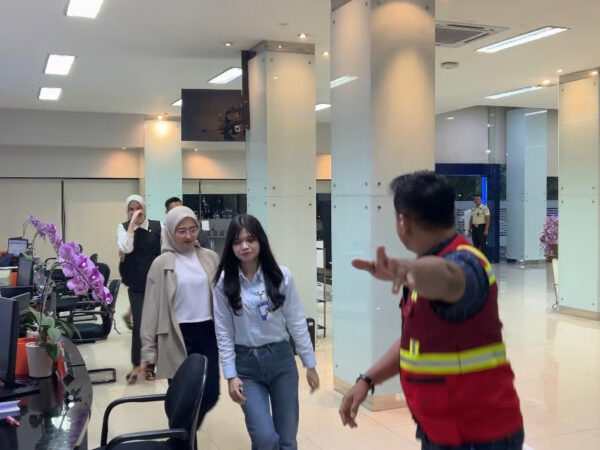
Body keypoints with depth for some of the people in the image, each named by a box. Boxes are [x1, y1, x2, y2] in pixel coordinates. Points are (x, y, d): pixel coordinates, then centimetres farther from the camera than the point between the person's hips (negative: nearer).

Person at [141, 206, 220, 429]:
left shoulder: (210, 258, 5)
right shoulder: (162, 264, -4)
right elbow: (152, 307, -2)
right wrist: (149, 348, -4)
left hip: (207, 333, 3)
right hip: (178, 337, -3)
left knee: (210, 395, 5)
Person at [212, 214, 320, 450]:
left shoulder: (281, 275, -6)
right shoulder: (224, 282, -6)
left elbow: (296, 321, 0)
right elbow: (223, 332, -2)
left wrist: (310, 364, 3)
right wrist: (230, 375, -5)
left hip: (280, 358, 1)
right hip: (246, 363, -1)